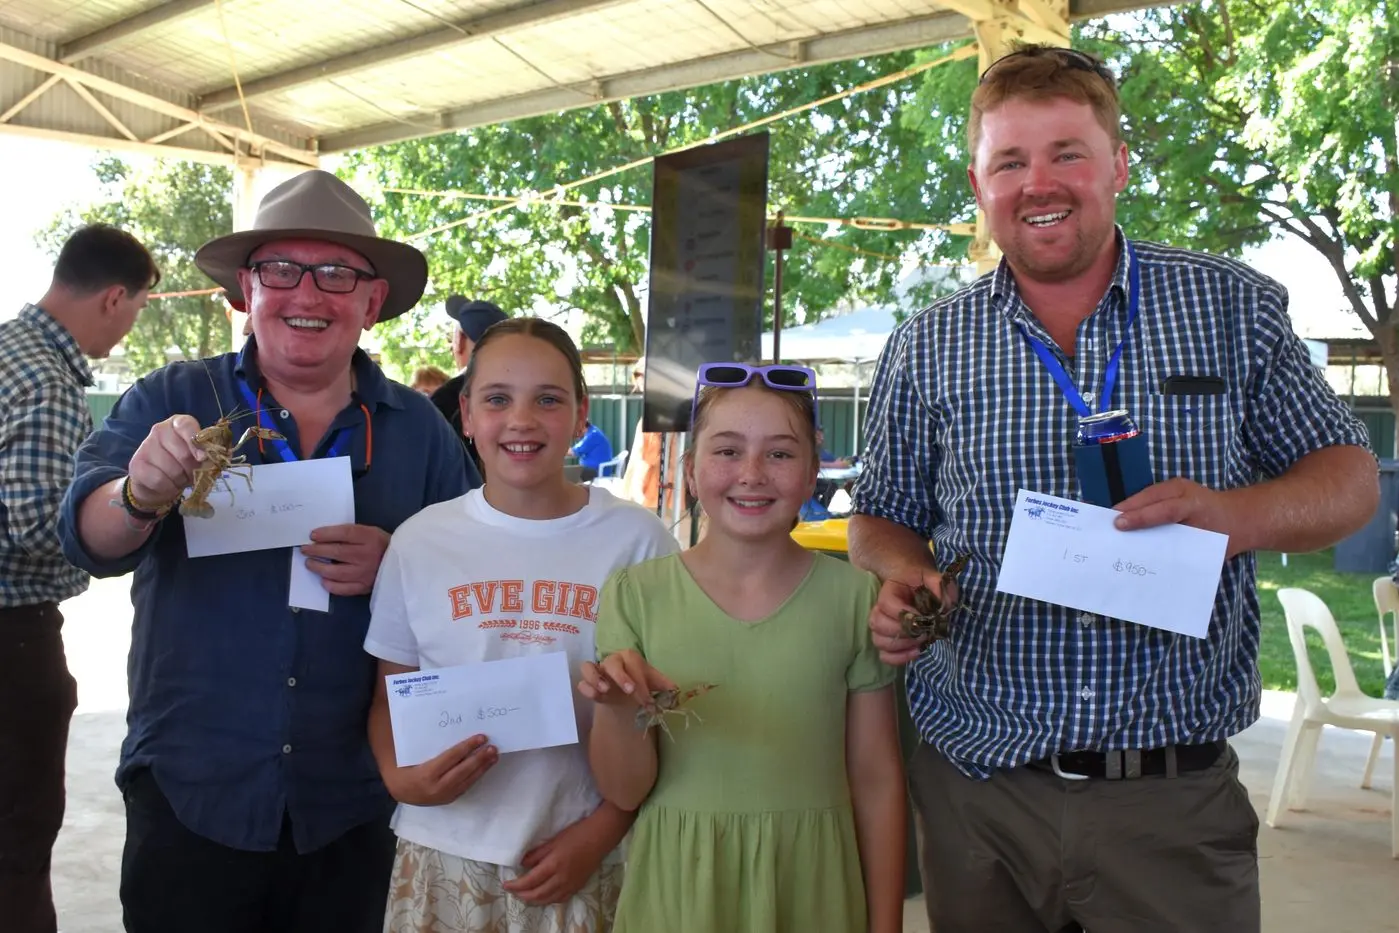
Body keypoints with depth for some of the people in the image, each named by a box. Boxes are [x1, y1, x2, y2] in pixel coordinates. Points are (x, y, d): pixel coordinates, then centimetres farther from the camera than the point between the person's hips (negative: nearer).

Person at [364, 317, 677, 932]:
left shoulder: (637, 541, -6)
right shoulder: (420, 540, -1)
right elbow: (390, 696, 7)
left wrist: (599, 833, -9)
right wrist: (401, 777, -11)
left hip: (584, 860, -1)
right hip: (444, 857, 2)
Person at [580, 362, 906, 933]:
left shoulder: (853, 597, -6)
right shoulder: (635, 594, -6)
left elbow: (876, 780, 0)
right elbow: (624, 792, -4)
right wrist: (618, 713, -23)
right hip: (677, 887, 0)